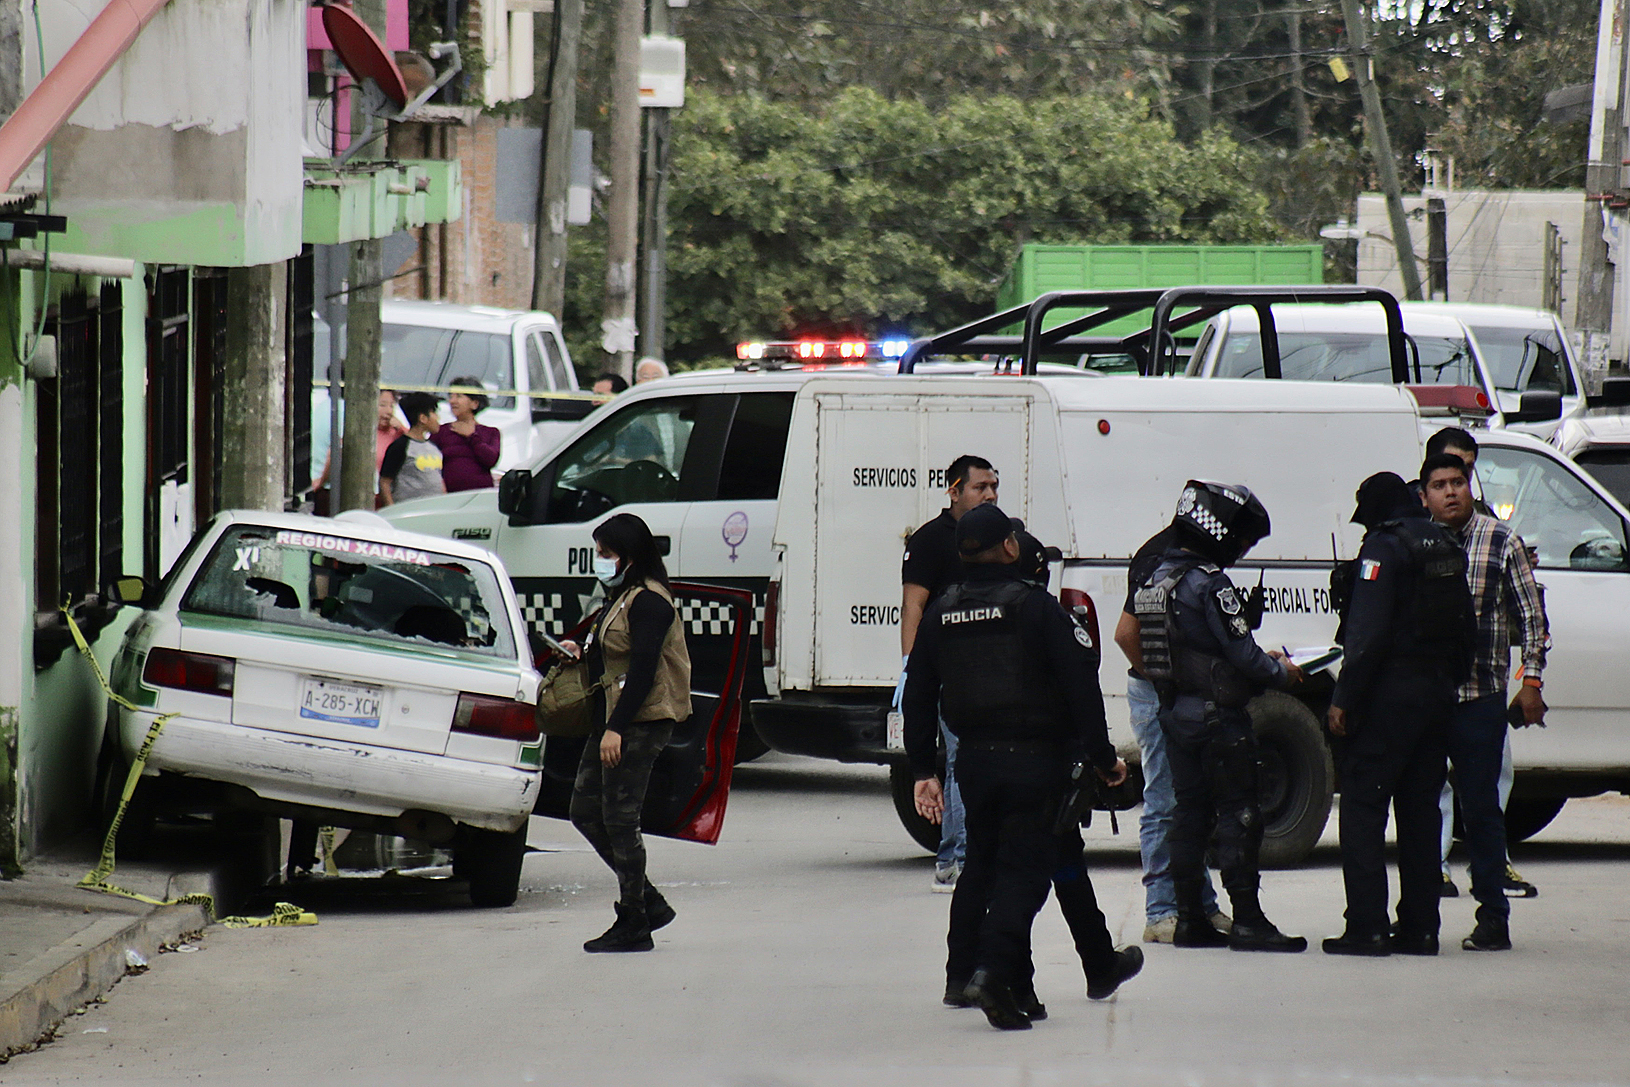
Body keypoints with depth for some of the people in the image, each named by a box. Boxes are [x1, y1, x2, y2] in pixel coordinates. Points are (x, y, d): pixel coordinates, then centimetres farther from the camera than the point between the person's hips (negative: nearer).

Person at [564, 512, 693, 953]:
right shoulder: (621, 598, 17)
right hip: (614, 719, 11)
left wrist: (616, 728, -24)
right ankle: (647, 901, 17)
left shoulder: (648, 602, -15)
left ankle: (633, 925, 1)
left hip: (641, 722, -11)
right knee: (586, 812, 10)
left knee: (619, 818, -7)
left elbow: (643, 669, -21)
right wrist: (583, 653, 6)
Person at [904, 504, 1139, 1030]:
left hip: (974, 762, 5)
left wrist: (923, 771, 16)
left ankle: (1018, 989, 19)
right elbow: (1080, 685, -11)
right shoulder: (1035, 607, -9)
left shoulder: (940, 614, 7)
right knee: (1024, 869, -5)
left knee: (987, 871, 14)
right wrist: (1103, 756, -3)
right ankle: (993, 971, -23)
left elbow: (918, 696, 10)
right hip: (1035, 758, -5)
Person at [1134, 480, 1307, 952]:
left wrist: (1264, 659, 17)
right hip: (1217, 715, -8)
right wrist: (1281, 673, 3)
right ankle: (1247, 921, -5)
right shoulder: (1209, 585, -18)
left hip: (1175, 713, 8)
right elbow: (1242, 653, -19)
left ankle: (1190, 919, 13)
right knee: (1238, 813, -4)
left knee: (1190, 812, 12)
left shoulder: (1157, 578, 10)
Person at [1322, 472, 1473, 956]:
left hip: (1388, 696, -8)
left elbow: (1368, 634, -18)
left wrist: (1344, 698, -16)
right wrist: (1448, 684, 18)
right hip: (1436, 692, 8)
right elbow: (1465, 629, 14)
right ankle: (1419, 927, 11)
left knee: (1362, 807, -5)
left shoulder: (1384, 548, -11)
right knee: (1421, 809, 12)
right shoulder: (1446, 548, 13)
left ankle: (1367, 927, -11)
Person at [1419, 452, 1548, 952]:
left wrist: (1531, 681, -3)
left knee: (1481, 807, -1)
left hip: (1480, 698, -2)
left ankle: (1493, 917, 5)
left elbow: (1531, 615, 4)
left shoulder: (1500, 541, 2)